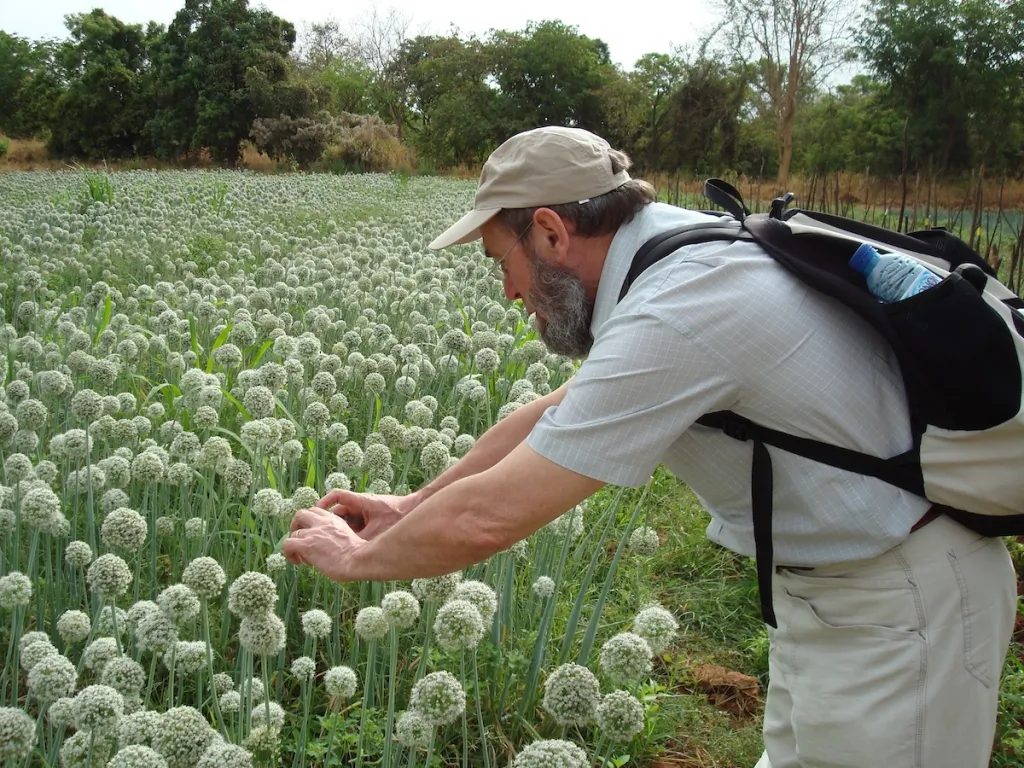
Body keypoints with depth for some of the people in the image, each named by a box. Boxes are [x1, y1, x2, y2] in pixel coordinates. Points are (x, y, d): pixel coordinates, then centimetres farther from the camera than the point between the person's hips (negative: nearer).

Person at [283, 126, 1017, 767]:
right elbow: (555, 416, 12)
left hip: (899, 603, -9)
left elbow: (485, 519, -23)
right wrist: (410, 506, 14)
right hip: (841, 582, 9)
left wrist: (356, 557, -5)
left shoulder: (673, 317, -28)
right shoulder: (683, 251, 2)